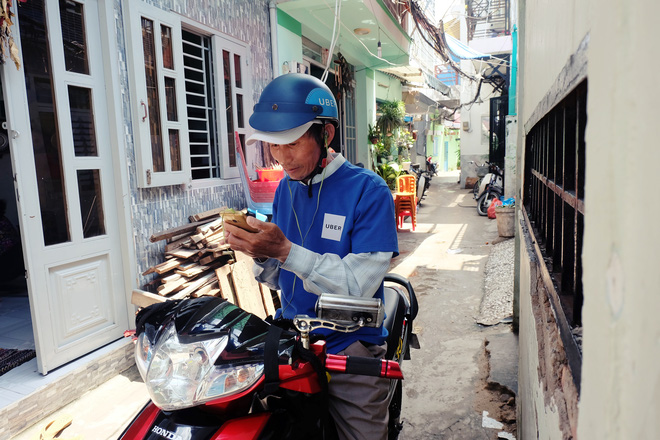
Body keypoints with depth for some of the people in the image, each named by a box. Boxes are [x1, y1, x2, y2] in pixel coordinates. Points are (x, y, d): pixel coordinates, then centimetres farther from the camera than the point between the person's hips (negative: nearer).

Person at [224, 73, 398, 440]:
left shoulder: (368, 190, -14)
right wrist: (259, 253, -12)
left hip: (350, 350, -4)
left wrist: (286, 251, -28)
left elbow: (358, 286, -22)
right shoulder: (285, 188, 5)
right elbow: (279, 280, 9)